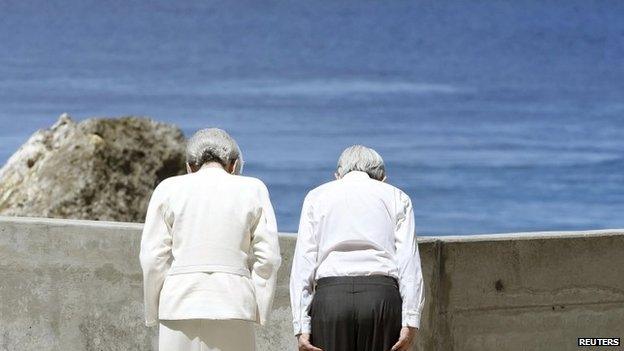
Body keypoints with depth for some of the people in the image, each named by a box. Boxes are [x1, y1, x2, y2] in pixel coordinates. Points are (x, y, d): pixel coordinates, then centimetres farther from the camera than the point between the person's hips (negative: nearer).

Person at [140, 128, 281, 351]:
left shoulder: (168, 189, 8)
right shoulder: (252, 190, 8)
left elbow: (152, 258, 3)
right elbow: (268, 257, 2)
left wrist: (153, 314, 10)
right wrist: (259, 313, 6)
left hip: (180, 306, 0)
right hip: (233, 304, 0)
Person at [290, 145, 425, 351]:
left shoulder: (316, 196, 18)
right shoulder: (396, 197, 17)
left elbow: (303, 262, 7)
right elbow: (409, 261, 4)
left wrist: (302, 326, 2)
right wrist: (410, 322, -1)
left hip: (330, 295, 0)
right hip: (382, 295, 0)